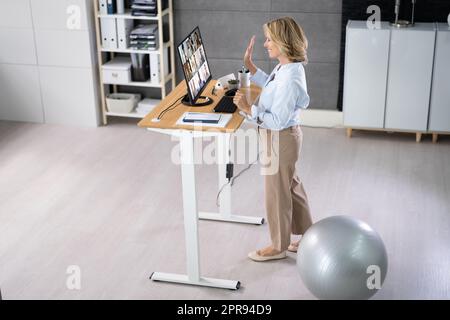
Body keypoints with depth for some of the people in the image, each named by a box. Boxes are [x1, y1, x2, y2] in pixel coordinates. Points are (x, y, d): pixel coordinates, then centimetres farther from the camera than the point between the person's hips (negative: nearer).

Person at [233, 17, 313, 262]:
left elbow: (277, 120, -29)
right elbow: (271, 87, 20)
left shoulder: (290, 79, -31)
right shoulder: (288, 67, 0)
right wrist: (249, 66, 16)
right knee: (291, 186, 23)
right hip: (282, 136, 10)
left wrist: (248, 109, -29)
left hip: (281, 139, -10)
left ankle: (279, 246, 27)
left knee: (276, 191, 8)